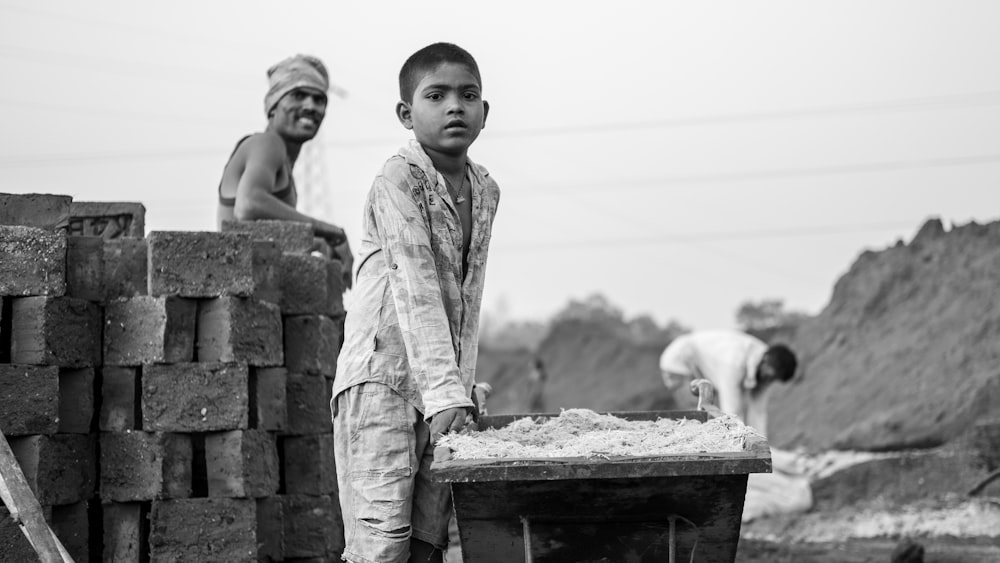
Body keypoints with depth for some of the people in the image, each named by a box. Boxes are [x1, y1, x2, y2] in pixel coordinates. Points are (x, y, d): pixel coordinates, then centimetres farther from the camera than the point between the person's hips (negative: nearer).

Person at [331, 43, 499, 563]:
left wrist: (463, 381, 10)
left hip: (441, 388, 7)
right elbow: (415, 287, -22)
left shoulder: (485, 191, 10)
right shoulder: (398, 180, -13)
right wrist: (444, 390, -30)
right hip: (382, 377, -7)